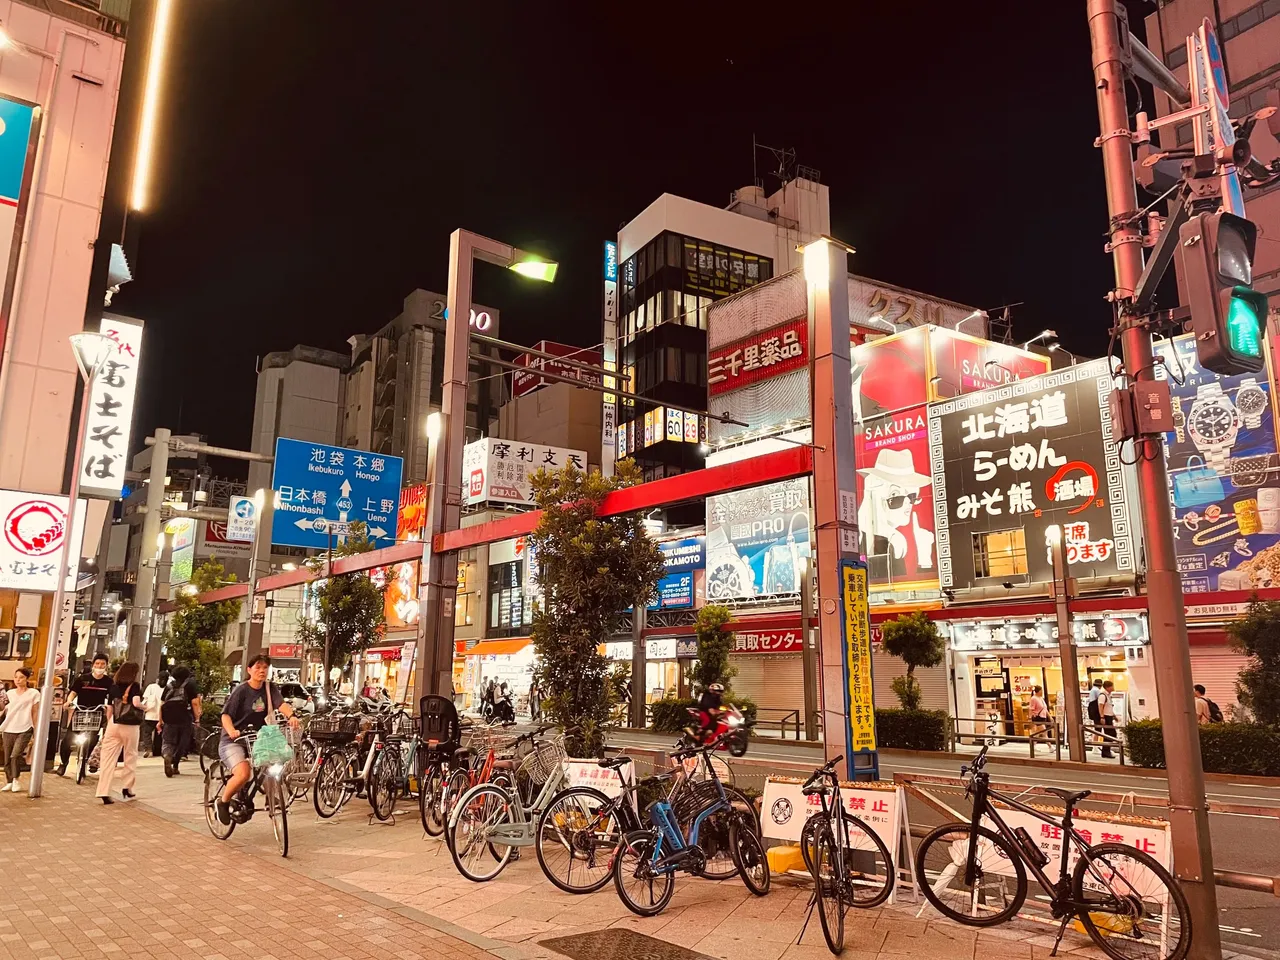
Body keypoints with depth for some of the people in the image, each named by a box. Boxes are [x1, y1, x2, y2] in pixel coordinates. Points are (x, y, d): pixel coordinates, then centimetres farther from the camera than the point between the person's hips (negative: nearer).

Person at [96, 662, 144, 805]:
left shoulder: (114, 687, 10)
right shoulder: (135, 686, -3)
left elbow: (109, 709, 13)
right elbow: (136, 703, -18)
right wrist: (145, 708, 2)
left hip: (114, 725, 3)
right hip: (130, 726, -3)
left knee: (108, 758, 1)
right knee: (130, 757, 15)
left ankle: (103, 792, -6)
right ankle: (127, 787, 18)